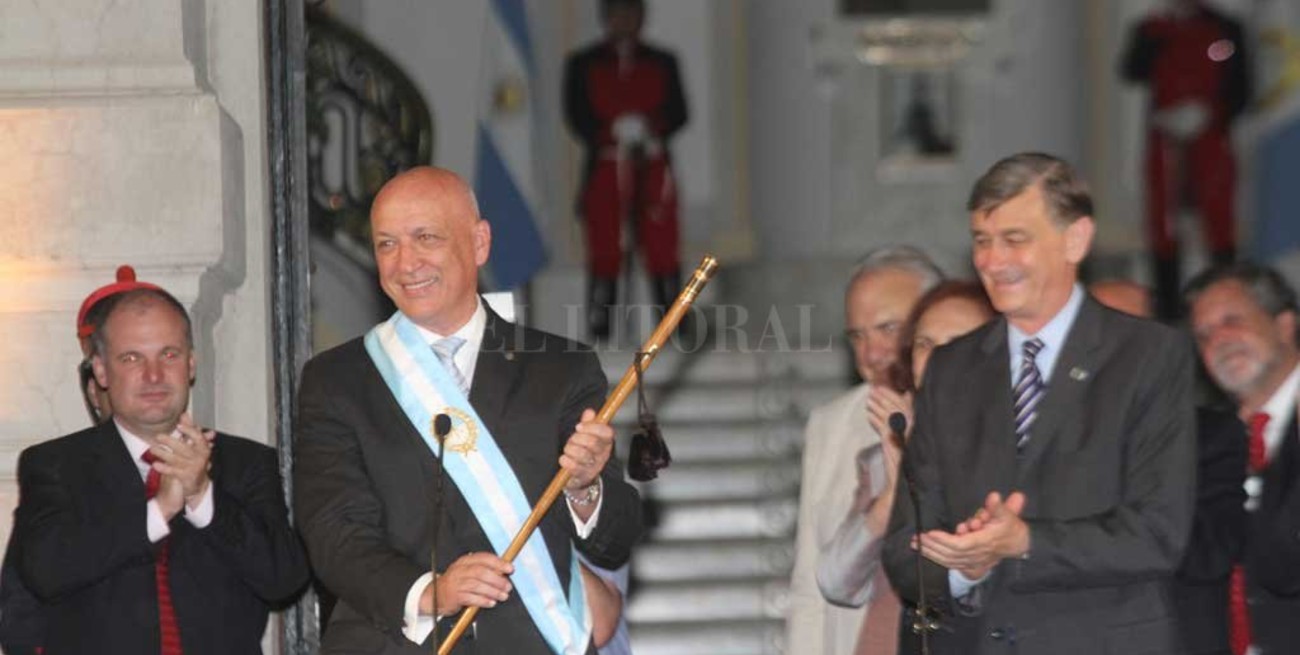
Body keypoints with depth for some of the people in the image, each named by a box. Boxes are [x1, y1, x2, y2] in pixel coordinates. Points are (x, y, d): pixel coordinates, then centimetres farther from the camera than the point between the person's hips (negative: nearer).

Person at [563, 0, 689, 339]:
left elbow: (678, 113, 7)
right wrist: (615, 135, -15)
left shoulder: (662, 63, 13)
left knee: (662, 245, -4)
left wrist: (649, 131, -13)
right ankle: (599, 324, -2)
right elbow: (577, 116, 1)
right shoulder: (582, 65, 8)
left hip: (653, 166, 1)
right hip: (605, 167, -1)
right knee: (604, 247, -5)